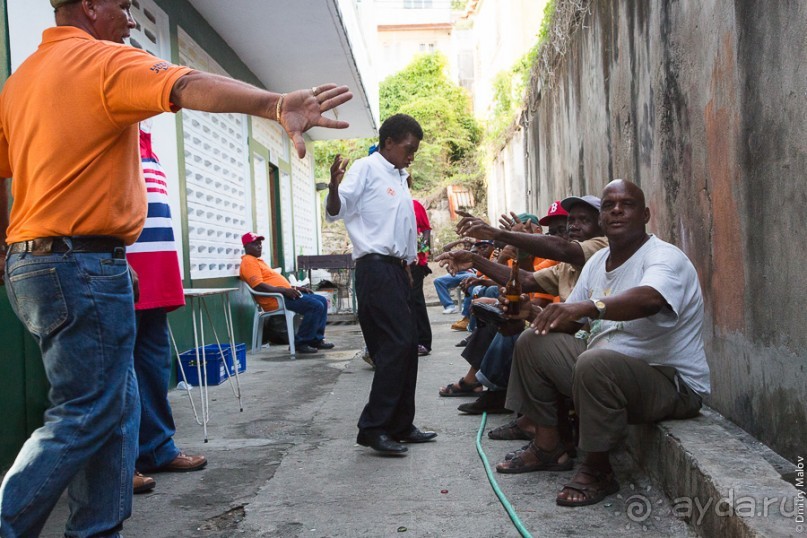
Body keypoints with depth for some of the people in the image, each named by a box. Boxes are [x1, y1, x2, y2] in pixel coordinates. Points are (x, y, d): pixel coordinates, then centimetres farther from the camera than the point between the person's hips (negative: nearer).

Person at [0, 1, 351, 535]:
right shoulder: (103, 60, -8)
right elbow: (188, 86, -28)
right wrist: (275, 104, -44)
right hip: (84, 267, -10)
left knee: (116, 407, 13)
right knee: (84, 417, -2)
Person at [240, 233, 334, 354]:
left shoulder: (258, 260, 26)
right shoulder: (248, 261, -8)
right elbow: (258, 286, -21)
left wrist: (294, 287, 16)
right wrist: (284, 290, -24)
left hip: (284, 294, 11)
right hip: (276, 299, -11)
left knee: (322, 301, 8)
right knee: (316, 306, -22)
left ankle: (317, 339, 8)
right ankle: (301, 342, -14)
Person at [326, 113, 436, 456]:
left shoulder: (399, 178, 22)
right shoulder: (366, 168, -3)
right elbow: (336, 212, -13)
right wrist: (334, 188, -32)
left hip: (396, 270, 9)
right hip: (376, 268, -9)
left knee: (407, 347, 9)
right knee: (395, 345, -14)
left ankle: (401, 425, 17)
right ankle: (373, 427, -8)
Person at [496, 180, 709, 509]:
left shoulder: (664, 257, -16)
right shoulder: (597, 262, 9)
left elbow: (649, 299, -41)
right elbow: (569, 323, 12)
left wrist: (589, 306, -54)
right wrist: (538, 314, -7)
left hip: (671, 383, -8)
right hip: (606, 369, 9)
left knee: (596, 362, -37)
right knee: (532, 343, 4)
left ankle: (598, 471, -16)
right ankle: (547, 448, 10)